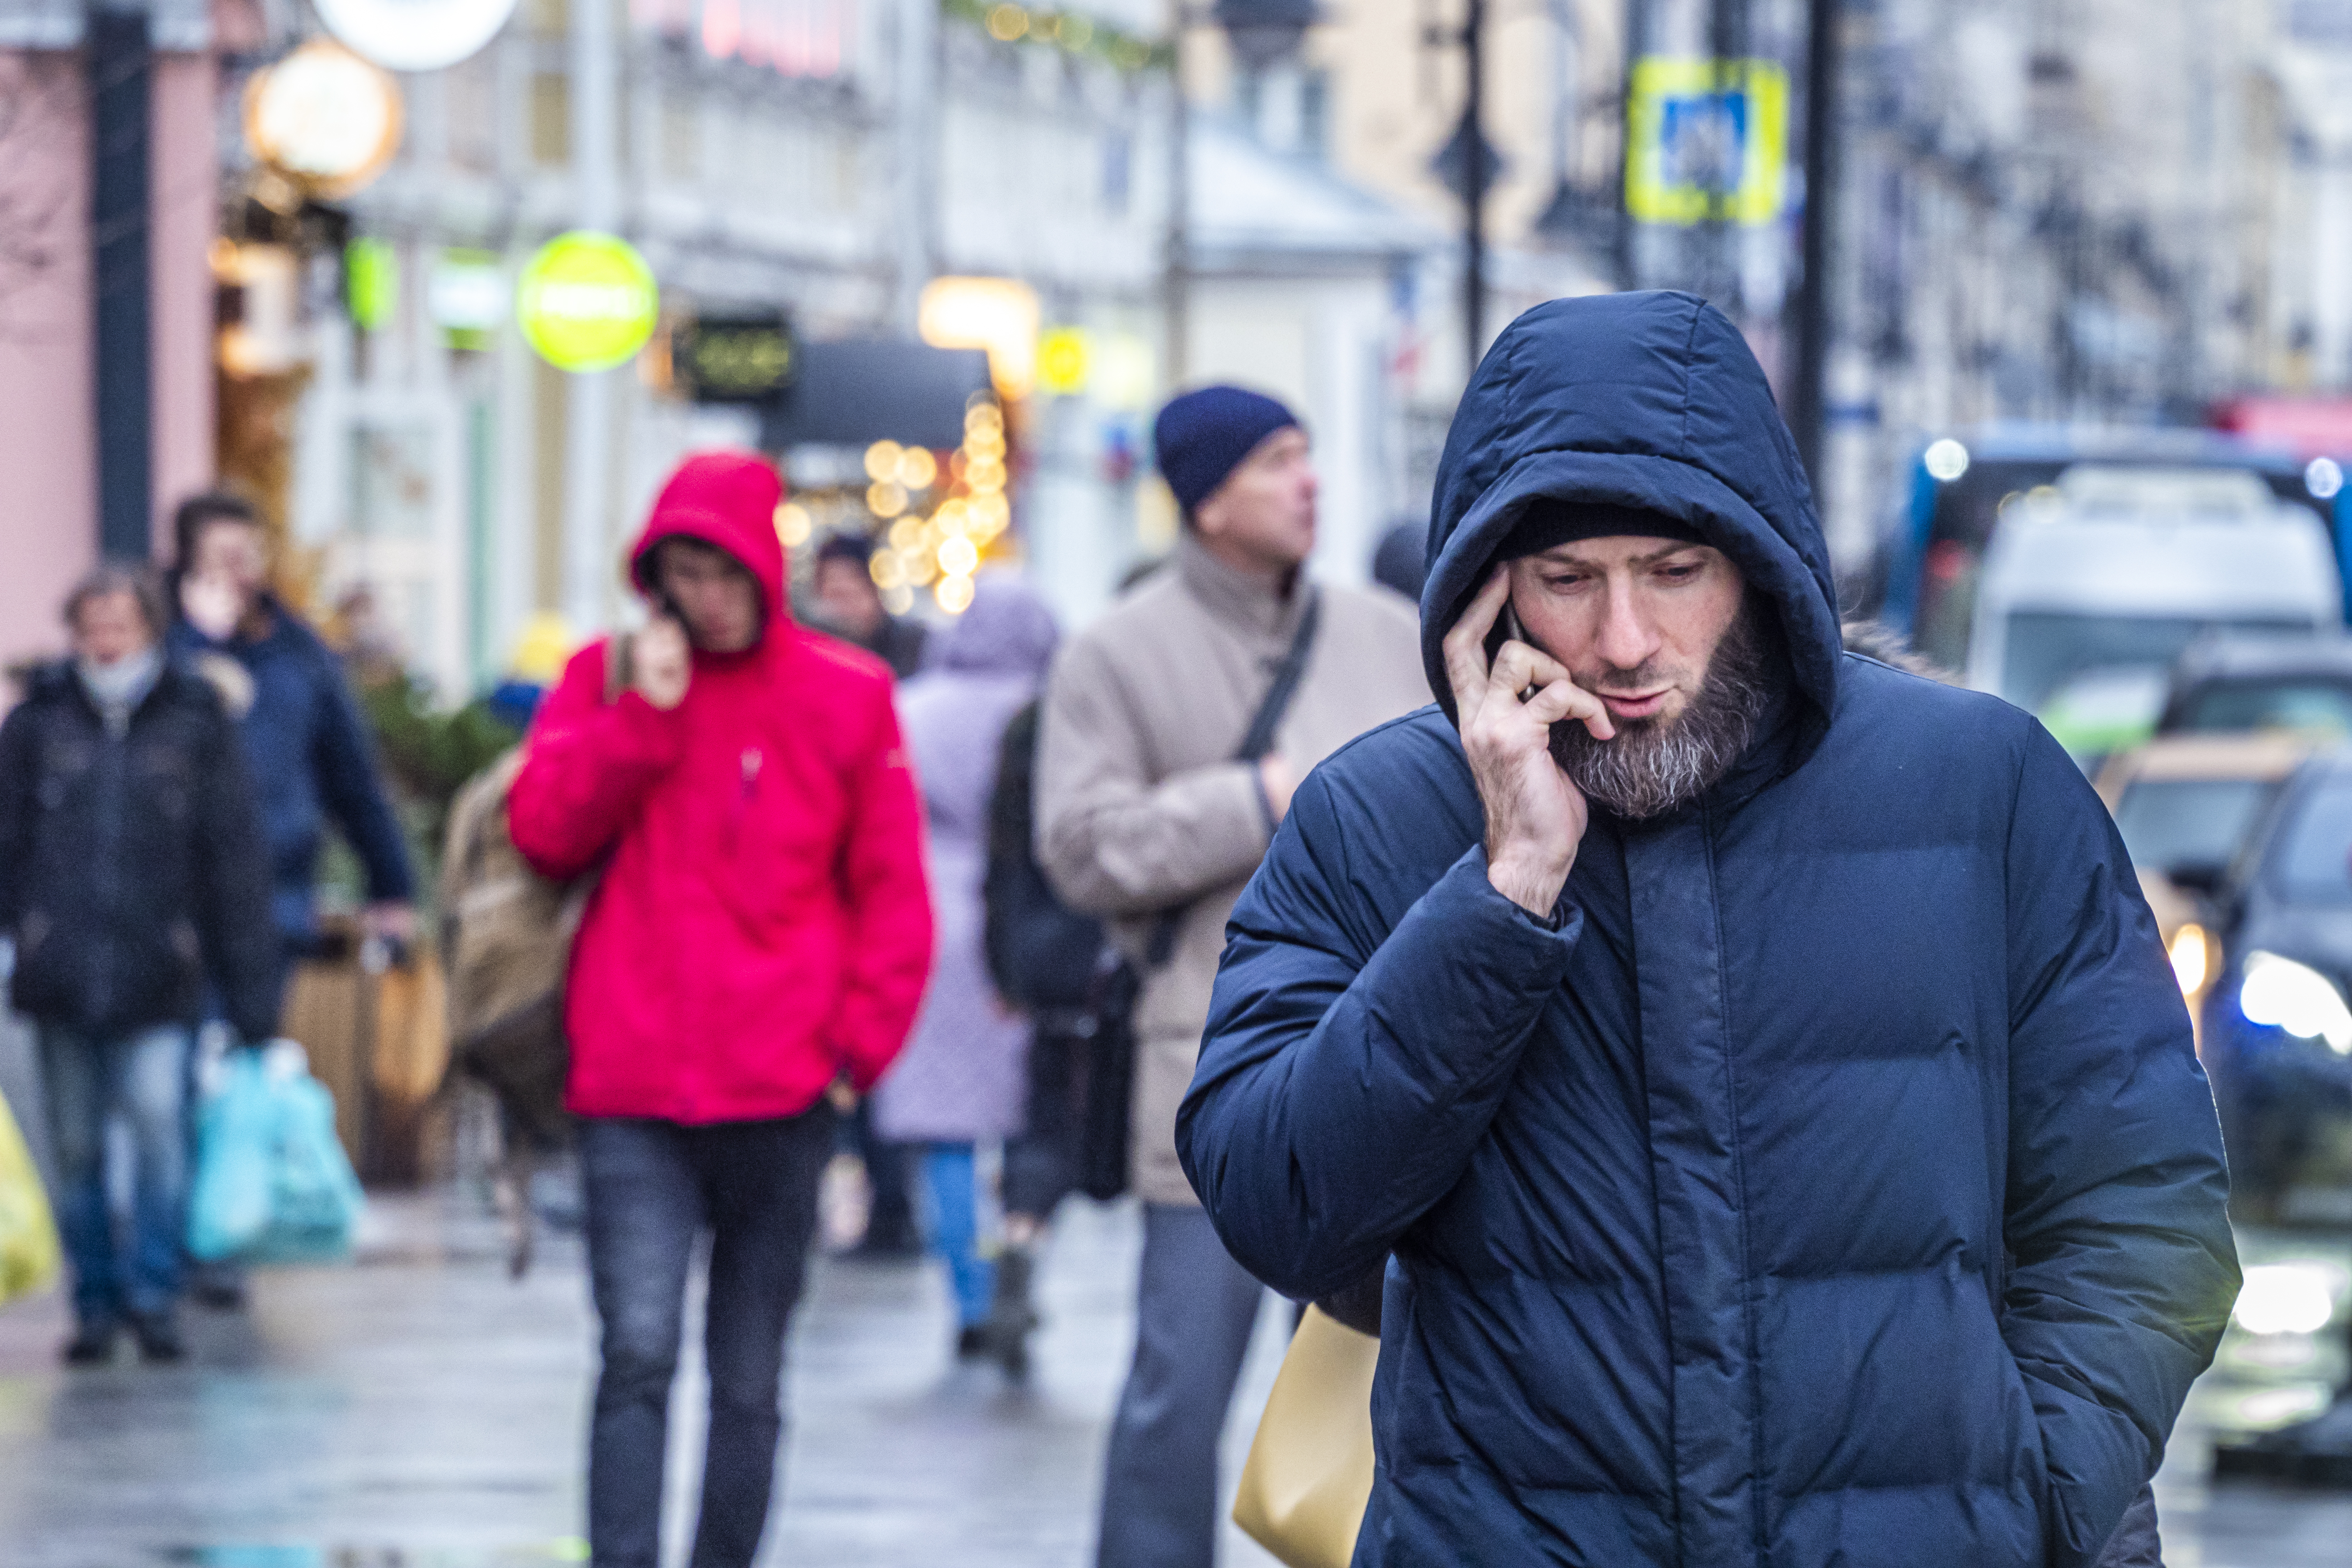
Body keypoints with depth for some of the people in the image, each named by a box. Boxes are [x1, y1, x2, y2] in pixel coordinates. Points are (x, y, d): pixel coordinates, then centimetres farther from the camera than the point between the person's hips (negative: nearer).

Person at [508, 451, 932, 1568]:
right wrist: (644, 713, -11)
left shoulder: (847, 698, 4)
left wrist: (859, 1044, -2)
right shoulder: (608, 679, 7)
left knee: (749, 1379, 10)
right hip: (633, 1095, -1)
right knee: (639, 1353, -15)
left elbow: (893, 896, 7)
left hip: (781, 1097, 1)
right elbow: (544, 831, -5)